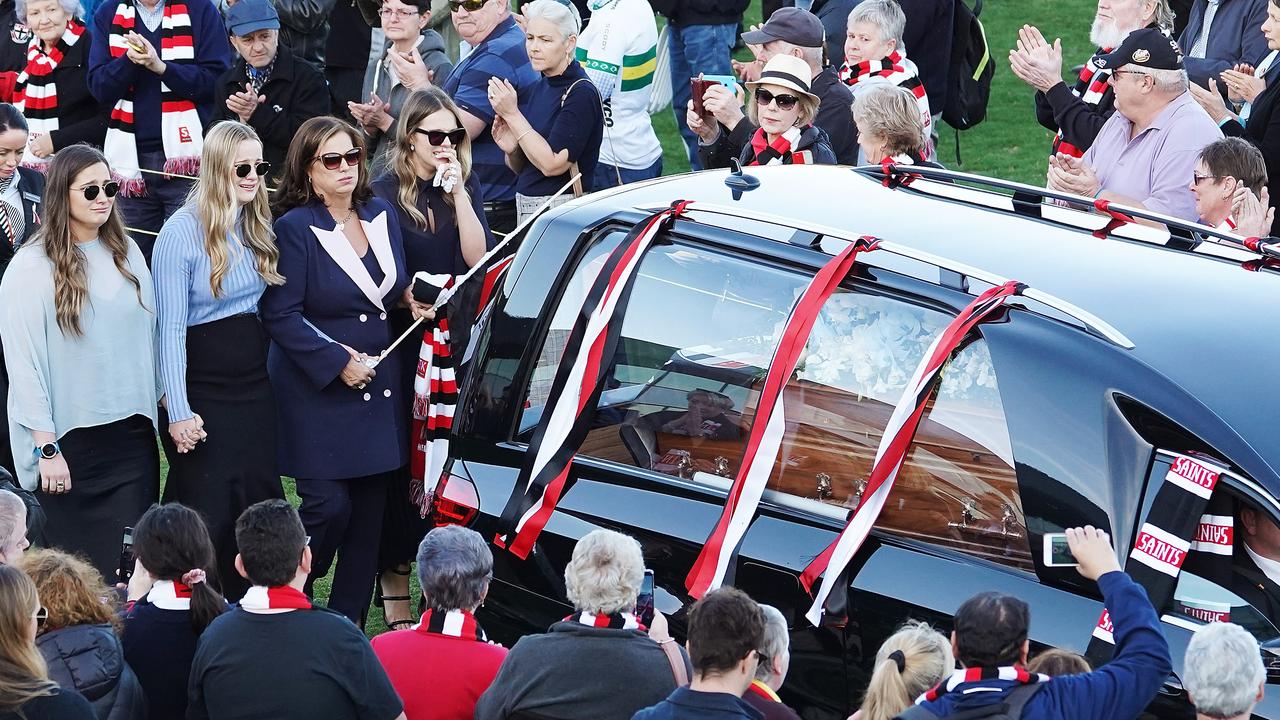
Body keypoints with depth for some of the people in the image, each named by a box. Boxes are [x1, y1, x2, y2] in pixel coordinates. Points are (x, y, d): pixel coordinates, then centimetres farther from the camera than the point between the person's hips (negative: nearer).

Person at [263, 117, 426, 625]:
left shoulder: (382, 215, 10)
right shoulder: (295, 228, -10)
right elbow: (280, 315, -14)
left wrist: (411, 295, 0)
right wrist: (338, 362, -18)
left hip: (379, 389, 6)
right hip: (317, 392, -6)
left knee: (370, 509, 6)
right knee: (329, 505, -12)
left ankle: (349, 622, 15)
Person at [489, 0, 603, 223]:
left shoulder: (581, 93, -12)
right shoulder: (541, 88, 12)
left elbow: (552, 164, -19)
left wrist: (512, 114, -16)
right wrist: (511, 150, -3)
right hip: (526, 206, 7)